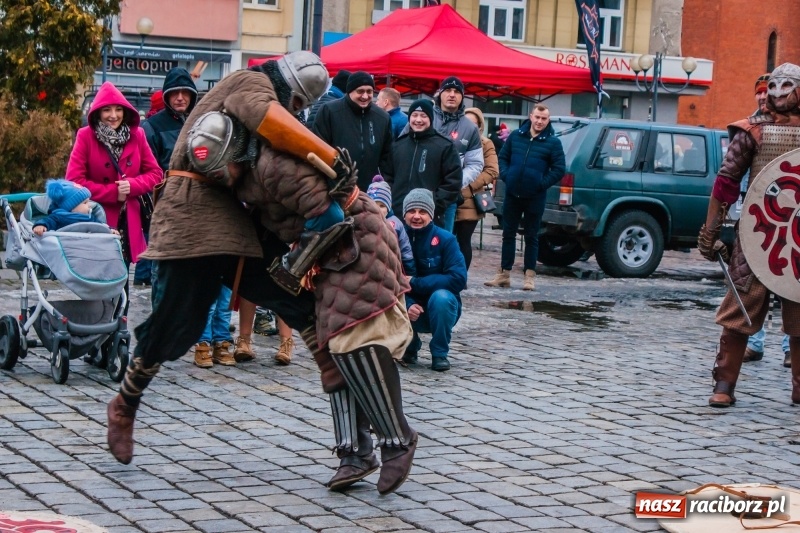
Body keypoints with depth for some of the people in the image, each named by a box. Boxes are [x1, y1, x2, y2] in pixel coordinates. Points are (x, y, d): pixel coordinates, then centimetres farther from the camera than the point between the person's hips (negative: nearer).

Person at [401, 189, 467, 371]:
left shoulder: (445, 239, -15)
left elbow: (458, 279, -24)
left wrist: (414, 284, -28)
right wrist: (407, 304, -33)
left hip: (440, 309, -2)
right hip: (408, 310, 2)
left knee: (441, 297, -33)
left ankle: (440, 354, -10)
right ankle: (410, 348, 5)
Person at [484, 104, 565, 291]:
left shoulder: (553, 142, -3)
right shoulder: (515, 136, 6)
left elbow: (559, 169, -4)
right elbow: (503, 157, 14)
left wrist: (543, 183, -11)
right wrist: (505, 175, -1)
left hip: (535, 197, -3)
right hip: (512, 194, 3)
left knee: (531, 236, 4)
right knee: (508, 234, 8)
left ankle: (530, 275, 10)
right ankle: (504, 274, 15)